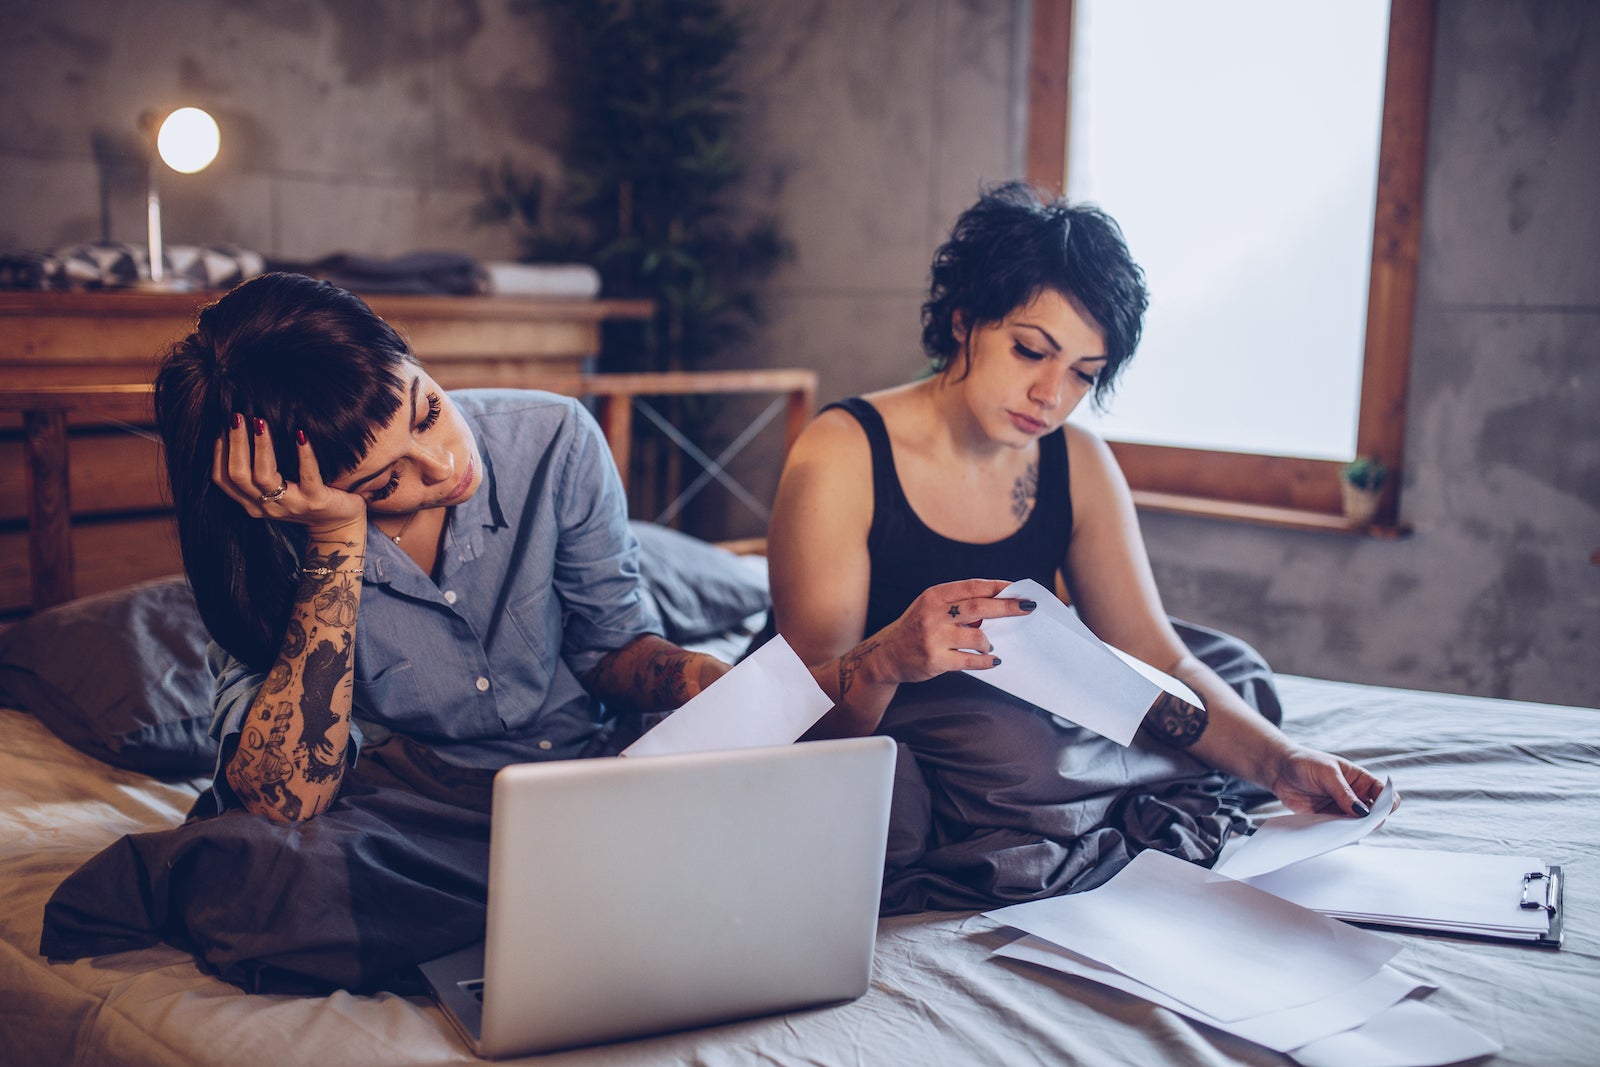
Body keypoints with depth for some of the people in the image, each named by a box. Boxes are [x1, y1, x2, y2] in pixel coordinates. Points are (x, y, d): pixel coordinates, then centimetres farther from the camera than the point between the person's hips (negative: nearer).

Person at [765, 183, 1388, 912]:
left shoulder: (1079, 464, 0)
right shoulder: (841, 456, -18)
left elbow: (1159, 664, -5)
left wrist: (1280, 761, -22)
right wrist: (888, 658, -45)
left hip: (1028, 735, 6)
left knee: (1229, 666, 3)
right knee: (1014, 754, -34)